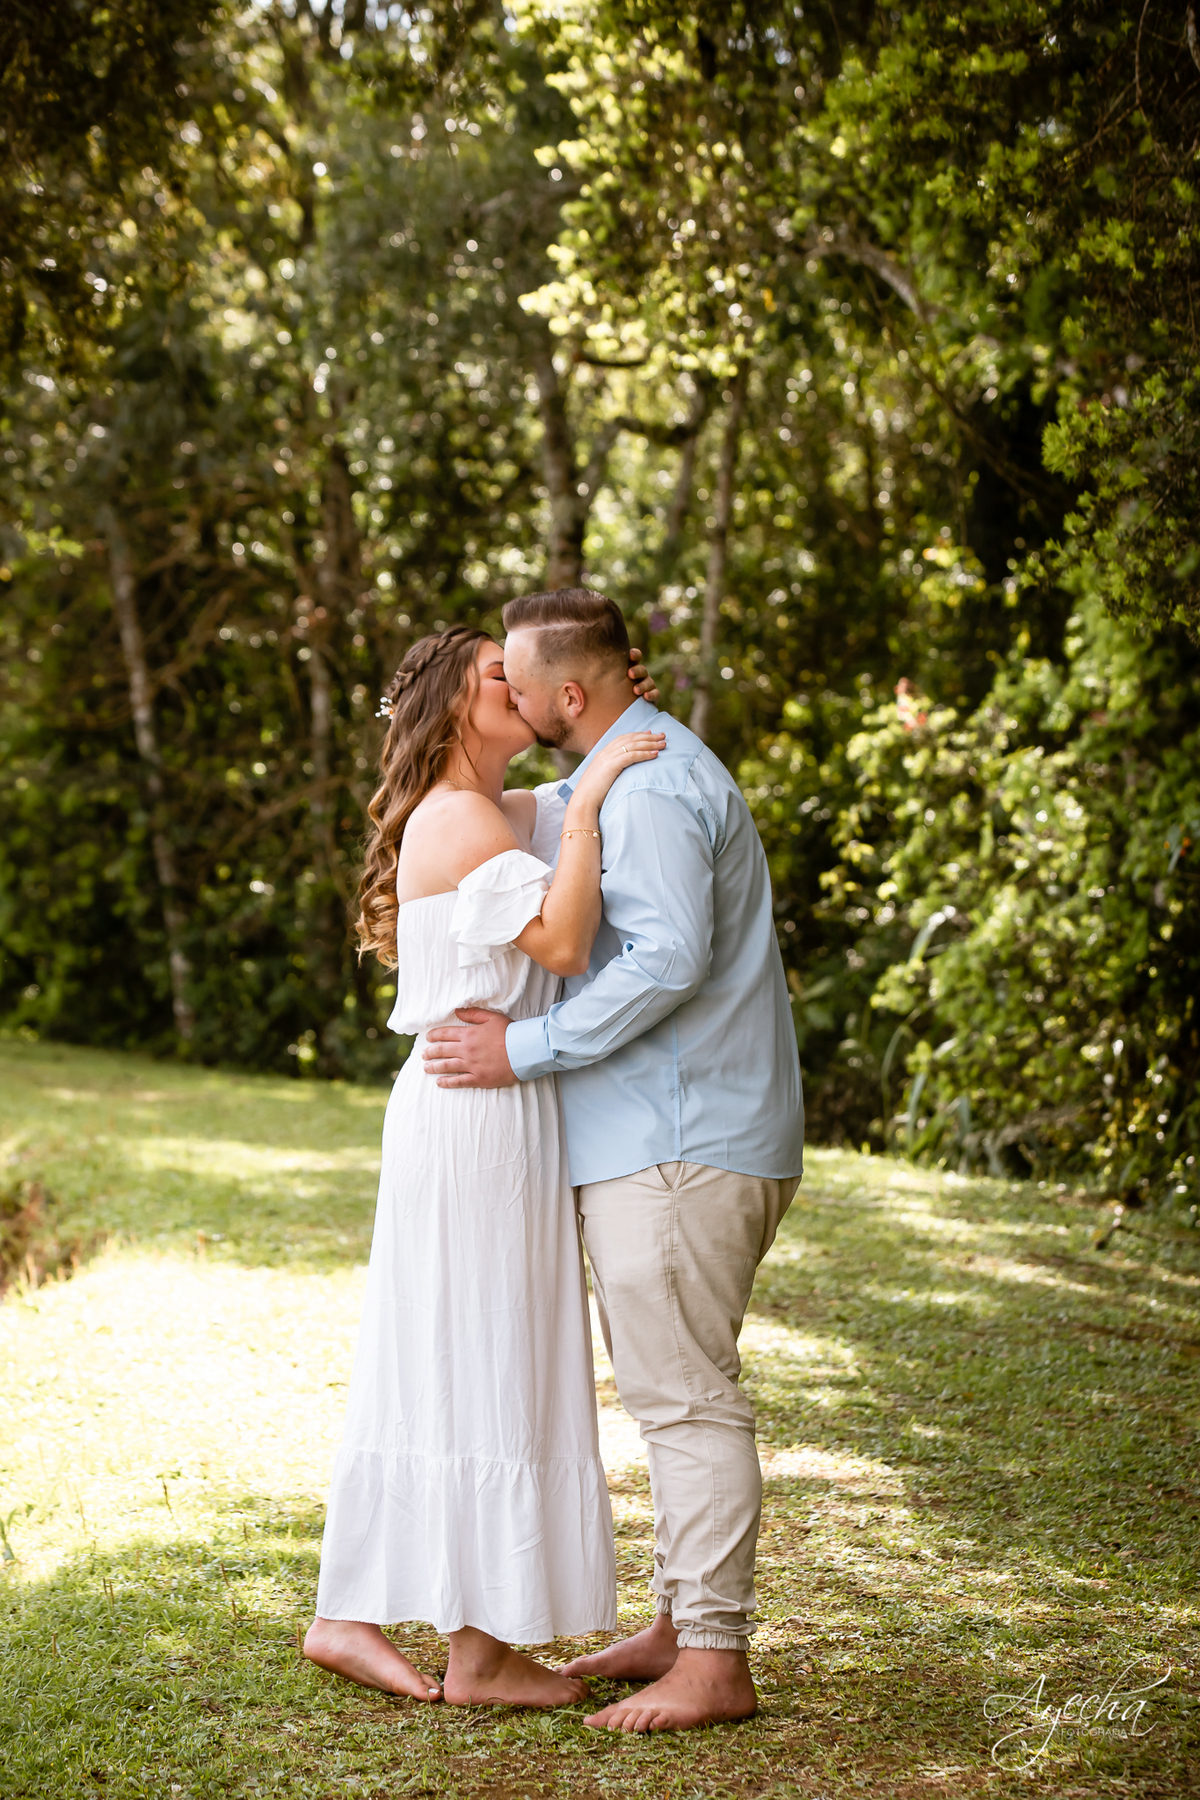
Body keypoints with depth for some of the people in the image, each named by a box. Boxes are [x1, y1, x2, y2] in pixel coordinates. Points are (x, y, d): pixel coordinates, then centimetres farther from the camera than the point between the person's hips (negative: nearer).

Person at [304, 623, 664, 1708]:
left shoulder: (511, 814, 17)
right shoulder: (458, 817, -12)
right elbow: (563, 940, -25)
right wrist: (587, 804, -20)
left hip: (476, 1119, 10)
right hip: (482, 1118, -10)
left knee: (428, 1367, 11)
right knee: (488, 1371, -4)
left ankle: (351, 1614, 16)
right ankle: (481, 1650, 4)